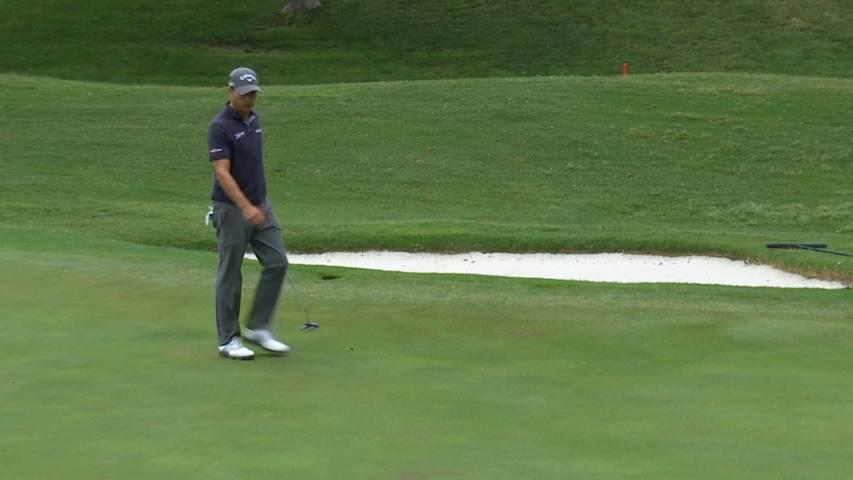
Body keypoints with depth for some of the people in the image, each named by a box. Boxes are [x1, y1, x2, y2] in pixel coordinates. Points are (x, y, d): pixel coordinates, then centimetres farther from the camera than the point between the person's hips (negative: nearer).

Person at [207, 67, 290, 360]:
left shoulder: (254, 118, 9)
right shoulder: (220, 127, -17)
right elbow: (222, 173, -25)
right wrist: (246, 207, -35)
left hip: (261, 205, 8)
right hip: (232, 209, -8)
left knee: (277, 263, 0)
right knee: (231, 275, 0)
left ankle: (258, 328, 9)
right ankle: (229, 339, 9)